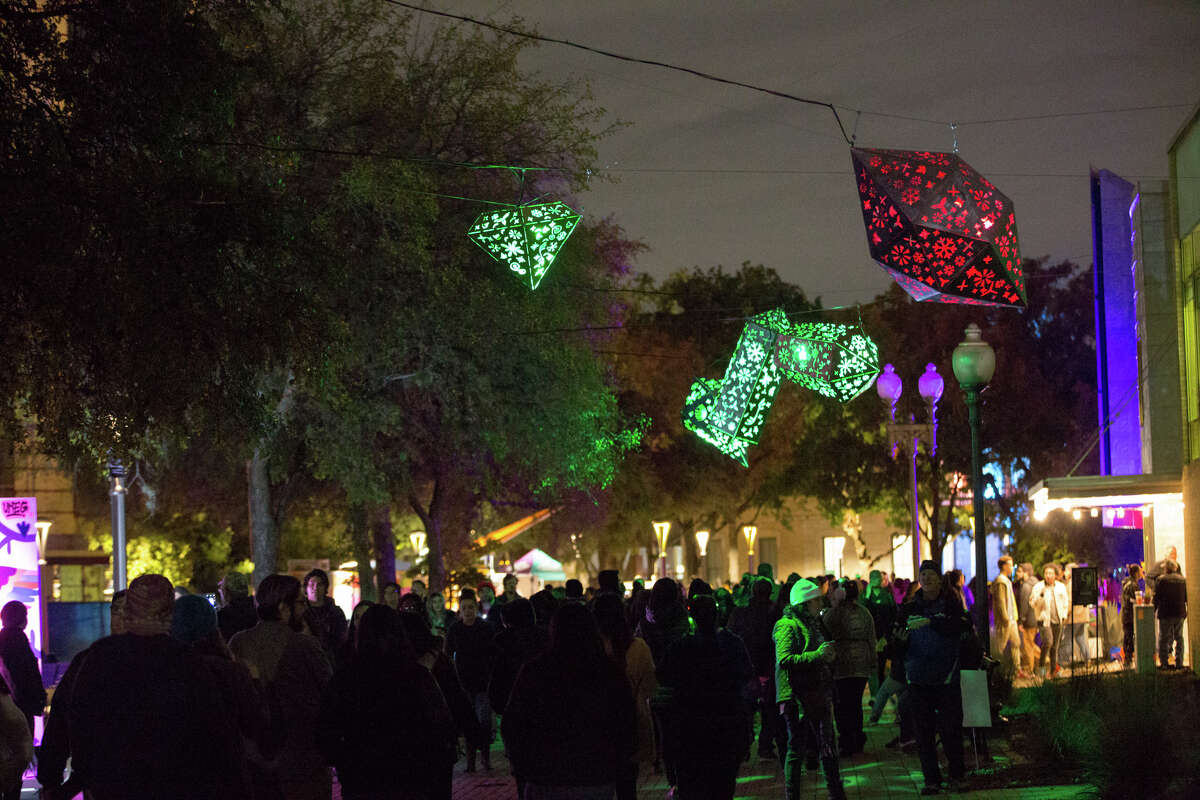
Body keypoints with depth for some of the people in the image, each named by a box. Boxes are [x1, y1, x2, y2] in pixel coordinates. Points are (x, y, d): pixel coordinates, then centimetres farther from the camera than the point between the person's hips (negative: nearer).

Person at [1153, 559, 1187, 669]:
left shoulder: (1161, 580, -6)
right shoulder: (1182, 580, 7)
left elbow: (1156, 597, -6)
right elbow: (1186, 597, 12)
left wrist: (1154, 611, 3)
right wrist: (1186, 611, 21)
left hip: (1166, 614, -4)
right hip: (1180, 613, 4)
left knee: (1164, 639, 1)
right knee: (1179, 638, 12)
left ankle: (1164, 663, -3)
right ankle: (1179, 663, 11)